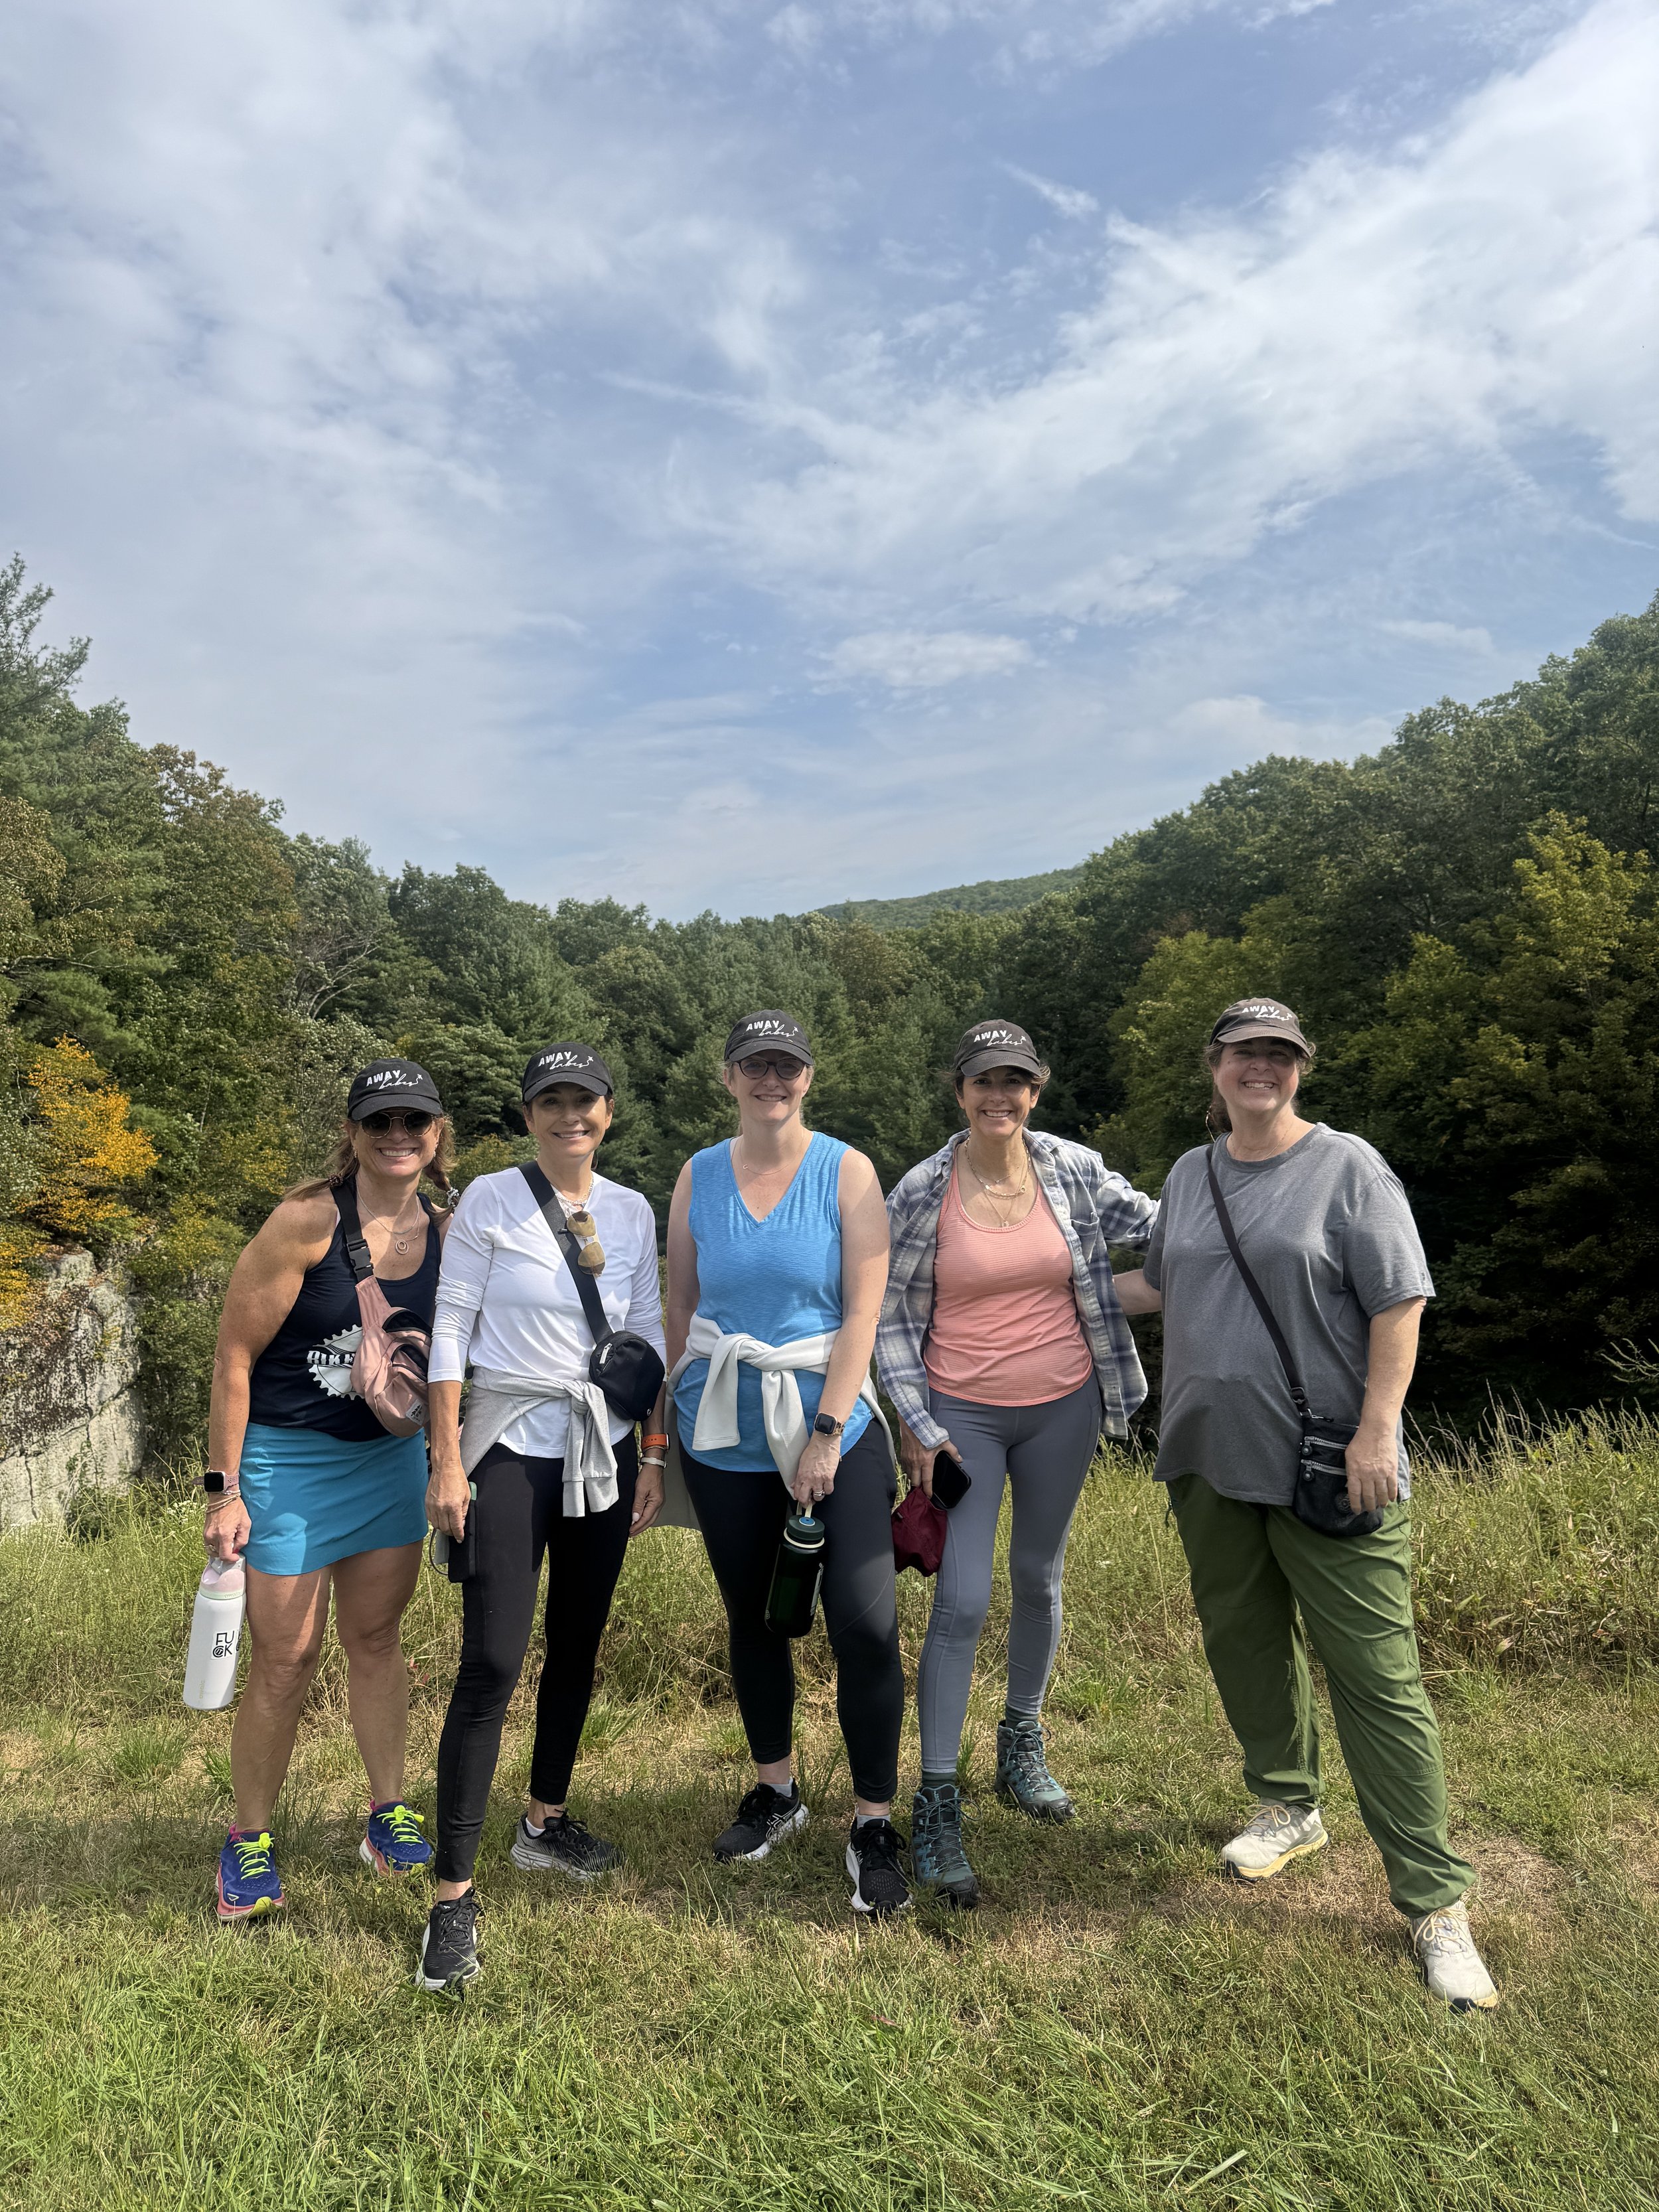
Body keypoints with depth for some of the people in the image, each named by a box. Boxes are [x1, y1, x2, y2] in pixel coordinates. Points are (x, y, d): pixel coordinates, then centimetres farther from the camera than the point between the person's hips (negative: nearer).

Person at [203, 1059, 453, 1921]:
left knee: (376, 1639, 15)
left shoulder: (446, 1236, -2)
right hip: (289, 1460, -4)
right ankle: (248, 1841, 26)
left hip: (391, 1456, 4)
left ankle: (389, 1814, 32)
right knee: (285, 1661, 4)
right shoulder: (308, 1221, -18)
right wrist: (223, 1488, -14)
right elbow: (235, 1352, -14)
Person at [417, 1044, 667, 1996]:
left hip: (603, 1447, 4)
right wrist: (448, 1462, -10)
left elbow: (650, 1335, 8)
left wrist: (655, 1457, 7)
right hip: (510, 1444, -4)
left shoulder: (633, 1212, 4)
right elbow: (450, 1330, -6)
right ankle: (455, 1894, 4)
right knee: (492, 1663, -8)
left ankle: (547, 1822, 35)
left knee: (578, 1643, 14)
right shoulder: (489, 1201, -6)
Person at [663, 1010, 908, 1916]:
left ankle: (873, 1825, 12)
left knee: (866, 1622, -7)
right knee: (750, 1615, 15)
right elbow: (680, 1305, 8)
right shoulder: (698, 1176, 3)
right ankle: (774, 1790, 37)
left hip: (832, 1418, -3)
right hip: (723, 1431, 3)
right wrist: (674, 1413, 6)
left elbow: (863, 1313, -9)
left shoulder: (847, 1172, -5)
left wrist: (826, 1433, -13)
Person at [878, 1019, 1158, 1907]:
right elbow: (892, 1315, -3)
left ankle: (1022, 1746, 41)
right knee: (961, 1603, -6)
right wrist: (916, 1424, -7)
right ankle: (936, 1804, 9)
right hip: (962, 1416, -3)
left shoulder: (1076, 1171, -4)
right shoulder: (921, 1192, -9)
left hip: (1062, 1408, 3)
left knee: (1039, 1580, 17)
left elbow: (1158, 1225, 11)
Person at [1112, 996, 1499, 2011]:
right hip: (1211, 1460, 6)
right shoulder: (1190, 1174, 10)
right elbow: (1163, 1289, 21)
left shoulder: (1348, 1167, -7)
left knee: (1377, 1676, -2)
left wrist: (1379, 1429, -16)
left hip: (1328, 1468, -5)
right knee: (1244, 1641, 18)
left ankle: (1436, 1901, 11)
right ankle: (1288, 1808, 41)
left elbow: (1399, 1301, -10)